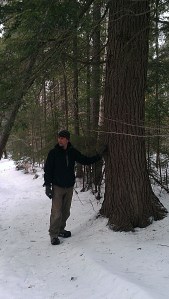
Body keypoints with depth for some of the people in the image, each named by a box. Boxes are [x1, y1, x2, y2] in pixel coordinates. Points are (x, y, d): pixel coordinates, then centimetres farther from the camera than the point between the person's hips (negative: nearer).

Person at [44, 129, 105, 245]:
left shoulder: (73, 152, 3)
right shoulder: (54, 153, -7)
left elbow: (86, 160, 12)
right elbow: (47, 170, -5)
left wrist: (99, 156, 4)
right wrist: (48, 186, -10)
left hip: (69, 187, 4)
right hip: (57, 187, -4)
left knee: (66, 212, 11)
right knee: (56, 213, -8)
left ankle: (61, 229, 29)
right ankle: (53, 234, 4)